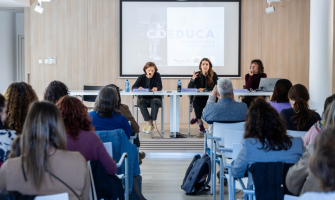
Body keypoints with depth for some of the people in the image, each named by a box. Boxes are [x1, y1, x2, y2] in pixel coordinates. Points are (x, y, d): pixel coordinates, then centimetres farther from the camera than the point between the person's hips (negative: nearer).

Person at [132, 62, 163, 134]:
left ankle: (150, 123, -25)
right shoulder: (141, 77, 6)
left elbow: (160, 87, -8)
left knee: (155, 102, -37)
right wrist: (139, 88, -31)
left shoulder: (157, 75, 4)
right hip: (144, 98, 1)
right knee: (141, 103, -35)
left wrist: (156, 88, -34)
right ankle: (150, 124, -29)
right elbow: (133, 87, -5)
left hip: (154, 98, -1)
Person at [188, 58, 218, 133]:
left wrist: (205, 89, -20)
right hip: (199, 97, 1)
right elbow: (189, 88, -4)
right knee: (196, 104, -31)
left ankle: (197, 118, -7)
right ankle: (200, 122, -7)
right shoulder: (197, 75, 3)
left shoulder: (214, 75, -1)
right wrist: (193, 79, -22)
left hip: (210, 97, -1)